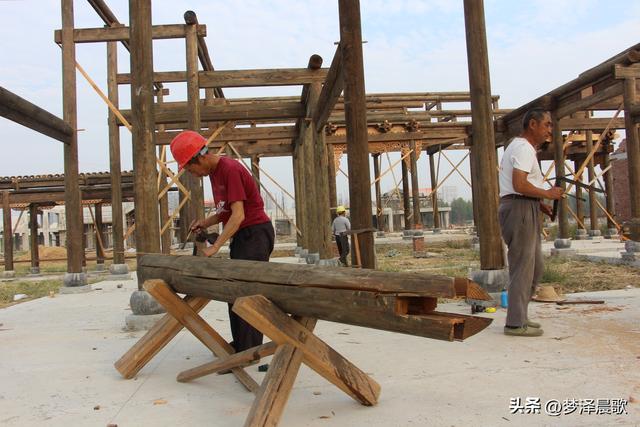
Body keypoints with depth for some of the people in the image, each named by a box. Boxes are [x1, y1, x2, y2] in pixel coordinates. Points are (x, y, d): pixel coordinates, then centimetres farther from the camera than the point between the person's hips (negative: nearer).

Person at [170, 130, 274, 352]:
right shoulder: (213, 172, 10)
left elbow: (238, 215, -24)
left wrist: (215, 246, -24)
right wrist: (207, 222, 2)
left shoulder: (231, 170, -20)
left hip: (256, 232, -10)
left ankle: (250, 351, -2)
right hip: (241, 235, 10)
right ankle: (240, 344, 22)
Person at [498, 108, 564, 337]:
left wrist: (541, 204, 15)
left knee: (535, 267, 15)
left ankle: (519, 316, 21)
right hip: (520, 209, -11)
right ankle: (516, 323, 0)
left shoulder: (521, 147, 22)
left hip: (526, 210, 11)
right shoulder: (523, 148, -12)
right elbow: (519, 185, -24)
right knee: (522, 268, -7)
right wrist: (548, 194, -12)